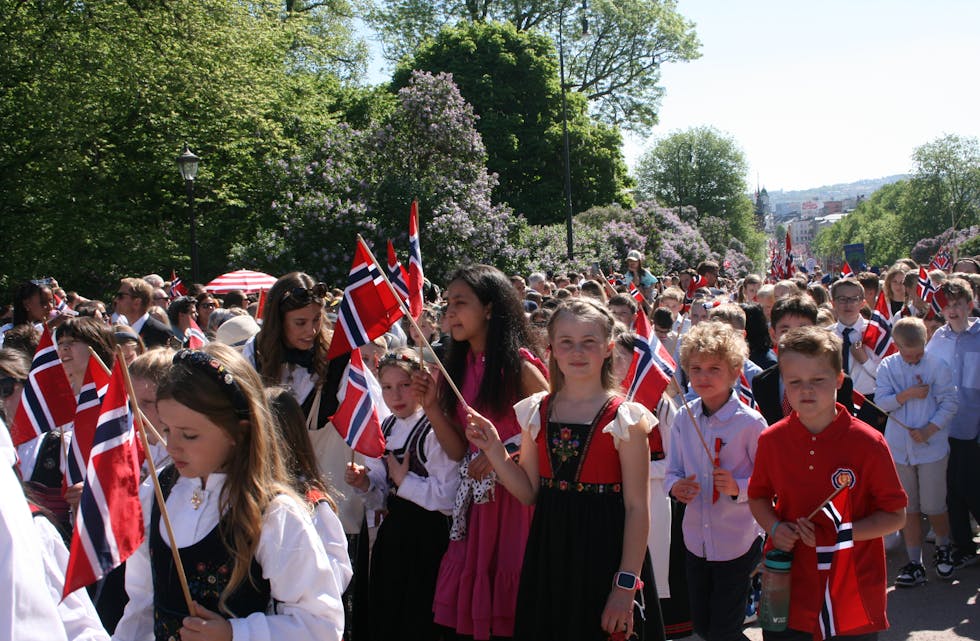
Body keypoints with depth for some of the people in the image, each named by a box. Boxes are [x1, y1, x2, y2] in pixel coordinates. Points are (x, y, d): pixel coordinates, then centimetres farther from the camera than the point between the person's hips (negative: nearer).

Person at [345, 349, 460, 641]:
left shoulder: (435, 431, -17)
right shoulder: (386, 428, 8)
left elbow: (447, 499, -24)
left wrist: (403, 480, -16)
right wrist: (366, 483, -4)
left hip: (426, 534, -7)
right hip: (392, 530, 8)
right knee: (385, 614, 17)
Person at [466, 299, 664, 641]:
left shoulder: (625, 419, -9)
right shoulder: (536, 412, 4)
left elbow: (637, 508, -10)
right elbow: (528, 493, 8)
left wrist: (626, 585, -13)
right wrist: (494, 449, -6)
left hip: (603, 555, -4)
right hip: (549, 555, 4)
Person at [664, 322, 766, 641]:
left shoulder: (749, 422, -16)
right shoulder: (684, 419, -2)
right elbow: (673, 471, 6)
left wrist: (738, 487, -29)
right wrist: (676, 486, -16)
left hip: (737, 543, -5)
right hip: (696, 540, 5)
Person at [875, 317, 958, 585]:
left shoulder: (937, 366, -6)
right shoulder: (887, 367, 0)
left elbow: (949, 403, -7)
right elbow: (881, 401, -6)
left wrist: (928, 430, -16)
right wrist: (909, 393, -19)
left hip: (931, 448, -2)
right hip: (899, 449, 2)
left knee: (933, 507, 2)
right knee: (909, 509, 8)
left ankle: (943, 548, 32)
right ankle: (914, 563, 17)